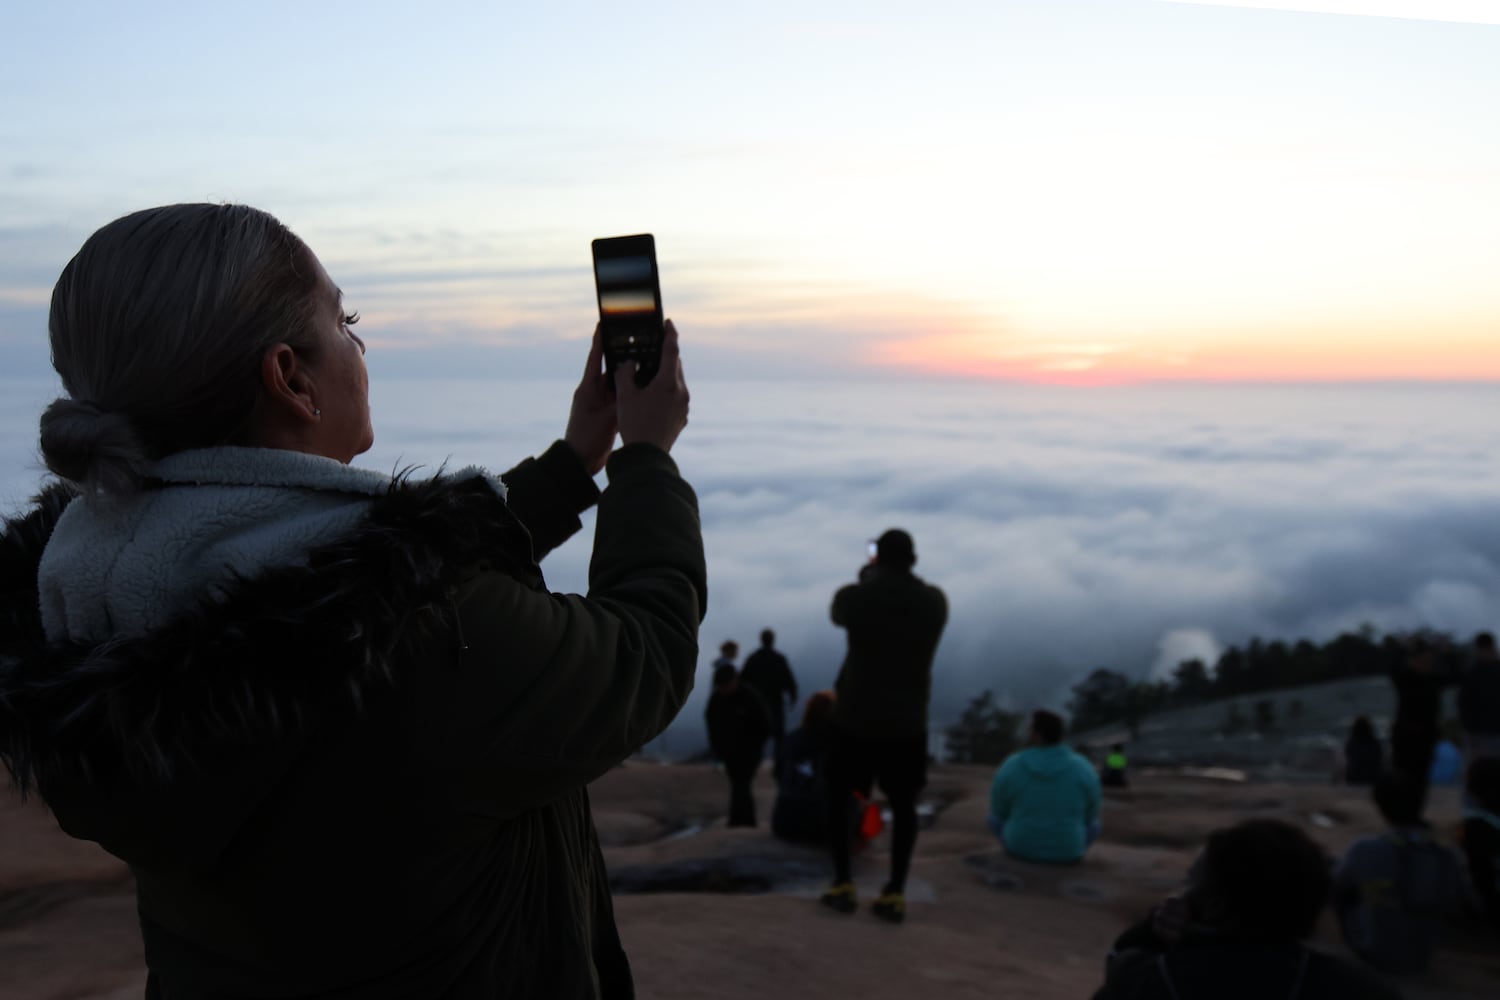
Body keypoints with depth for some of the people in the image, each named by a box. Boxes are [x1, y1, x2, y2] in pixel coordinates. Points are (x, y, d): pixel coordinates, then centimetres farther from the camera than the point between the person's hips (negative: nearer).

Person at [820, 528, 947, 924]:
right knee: (902, 804, 14)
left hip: (854, 717, -1)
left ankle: (842, 885, 13)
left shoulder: (854, 596, -11)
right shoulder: (935, 601, -4)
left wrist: (867, 578, 22)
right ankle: (895, 893, 7)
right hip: (907, 721, 2)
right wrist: (901, 576, 26)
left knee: (837, 796, 16)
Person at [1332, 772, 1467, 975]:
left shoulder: (1363, 851, -28)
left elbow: (1337, 892, -7)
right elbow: (1454, 905, 0)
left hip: (1372, 953, -3)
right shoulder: (1447, 859, -21)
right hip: (1420, 960, 3)